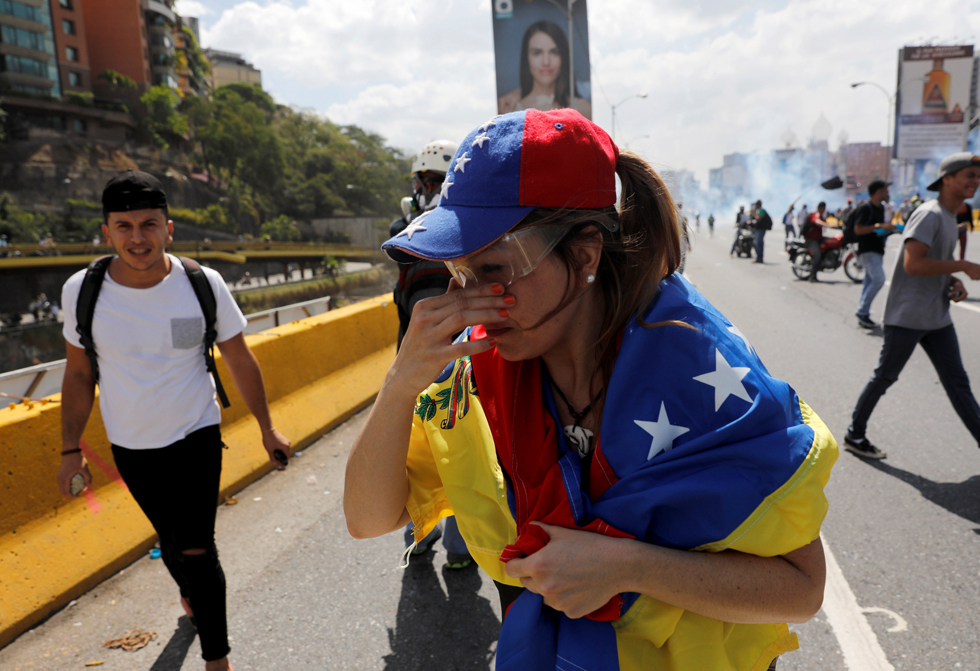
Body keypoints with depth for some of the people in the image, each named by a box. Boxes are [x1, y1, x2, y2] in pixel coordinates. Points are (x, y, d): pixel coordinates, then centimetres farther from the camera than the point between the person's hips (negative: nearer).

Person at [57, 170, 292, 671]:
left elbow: (239, 361, -5)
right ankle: (189, 593, 54)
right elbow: (79, 373, 1)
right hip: (130, 448, 3)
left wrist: (267, 428, 0)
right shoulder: (81, 291, -12)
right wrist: (71, 450, 3)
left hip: (196, 437, -2)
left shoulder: (204, 285, -15)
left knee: (196, 551, -3)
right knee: (170, 540, 21)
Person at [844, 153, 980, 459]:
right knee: (885, 377, 3)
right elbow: (913, 264, -27)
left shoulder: (950, 217, 15)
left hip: (937, 319, 9)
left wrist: (954, 282, 2)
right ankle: (855, 435, 17)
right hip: (907, 316, -9)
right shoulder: (929, 214, -15)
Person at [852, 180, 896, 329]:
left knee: (870, 282, 9)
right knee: (878, 279, -19)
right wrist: (879, 226, -23)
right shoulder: (865, 208, -12)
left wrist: (888, 227, 11)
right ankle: (862, 312, -12)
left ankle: (863, 316, 14)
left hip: (877, 250, 10)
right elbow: (858, 229, -21)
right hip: (868, 251, -10)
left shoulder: (881, 207, 17)